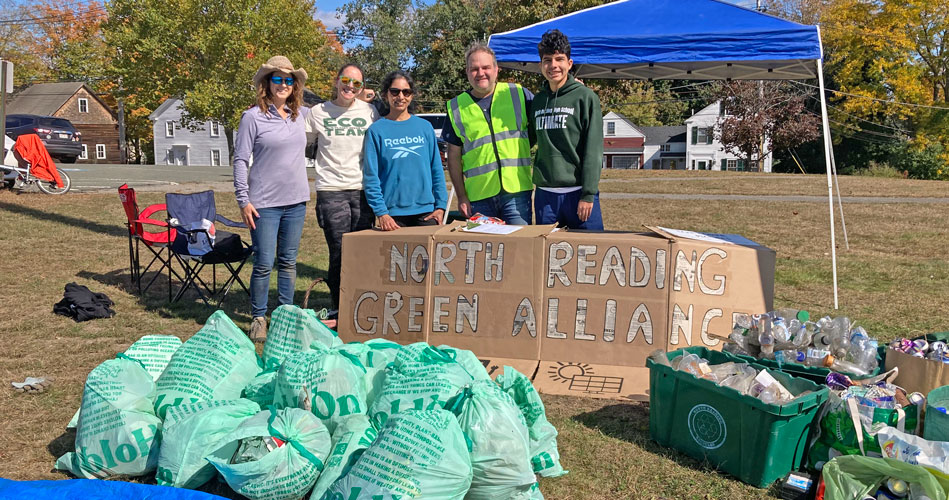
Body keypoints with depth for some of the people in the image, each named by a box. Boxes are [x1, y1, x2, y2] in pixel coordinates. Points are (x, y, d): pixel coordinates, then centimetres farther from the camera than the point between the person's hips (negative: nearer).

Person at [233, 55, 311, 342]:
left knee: (288, 262, 13)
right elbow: (240, 160, -5)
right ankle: (259, 318, 14)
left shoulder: (302, 114, 8)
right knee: (264, 264, -1)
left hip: (296, 201, 5)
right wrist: (243, 200, -10)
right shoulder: (253, 117, -6)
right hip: (264, 203, -4)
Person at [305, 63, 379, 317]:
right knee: (340, 252, -5)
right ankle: (338, 307, 10)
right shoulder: (318, 112, 6)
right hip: (331, 190, -1)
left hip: (363, 189, 2)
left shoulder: (370, 111, 9)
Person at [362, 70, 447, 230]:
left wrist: (441, 206, 1)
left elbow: (437, 169, 9)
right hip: (392, 214, -2)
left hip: (426, 211, 2)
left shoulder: (425, 127, 9)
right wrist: (381, 213, -13)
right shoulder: (376, 130, 1)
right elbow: (371, 177, -3)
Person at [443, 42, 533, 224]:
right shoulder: (456, 108, 7)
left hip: (517, 191, -1)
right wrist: (461, 196, 3)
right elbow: (454, 156, 8)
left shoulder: (518, 94, 5)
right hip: (478, 197, 1)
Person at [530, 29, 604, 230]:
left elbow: (593, 150, -8)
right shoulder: (537, 101, 12)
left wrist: (588, 194, -13)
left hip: (578, 192, -4)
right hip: (544, 193, 5)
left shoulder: (586, 97, -3)